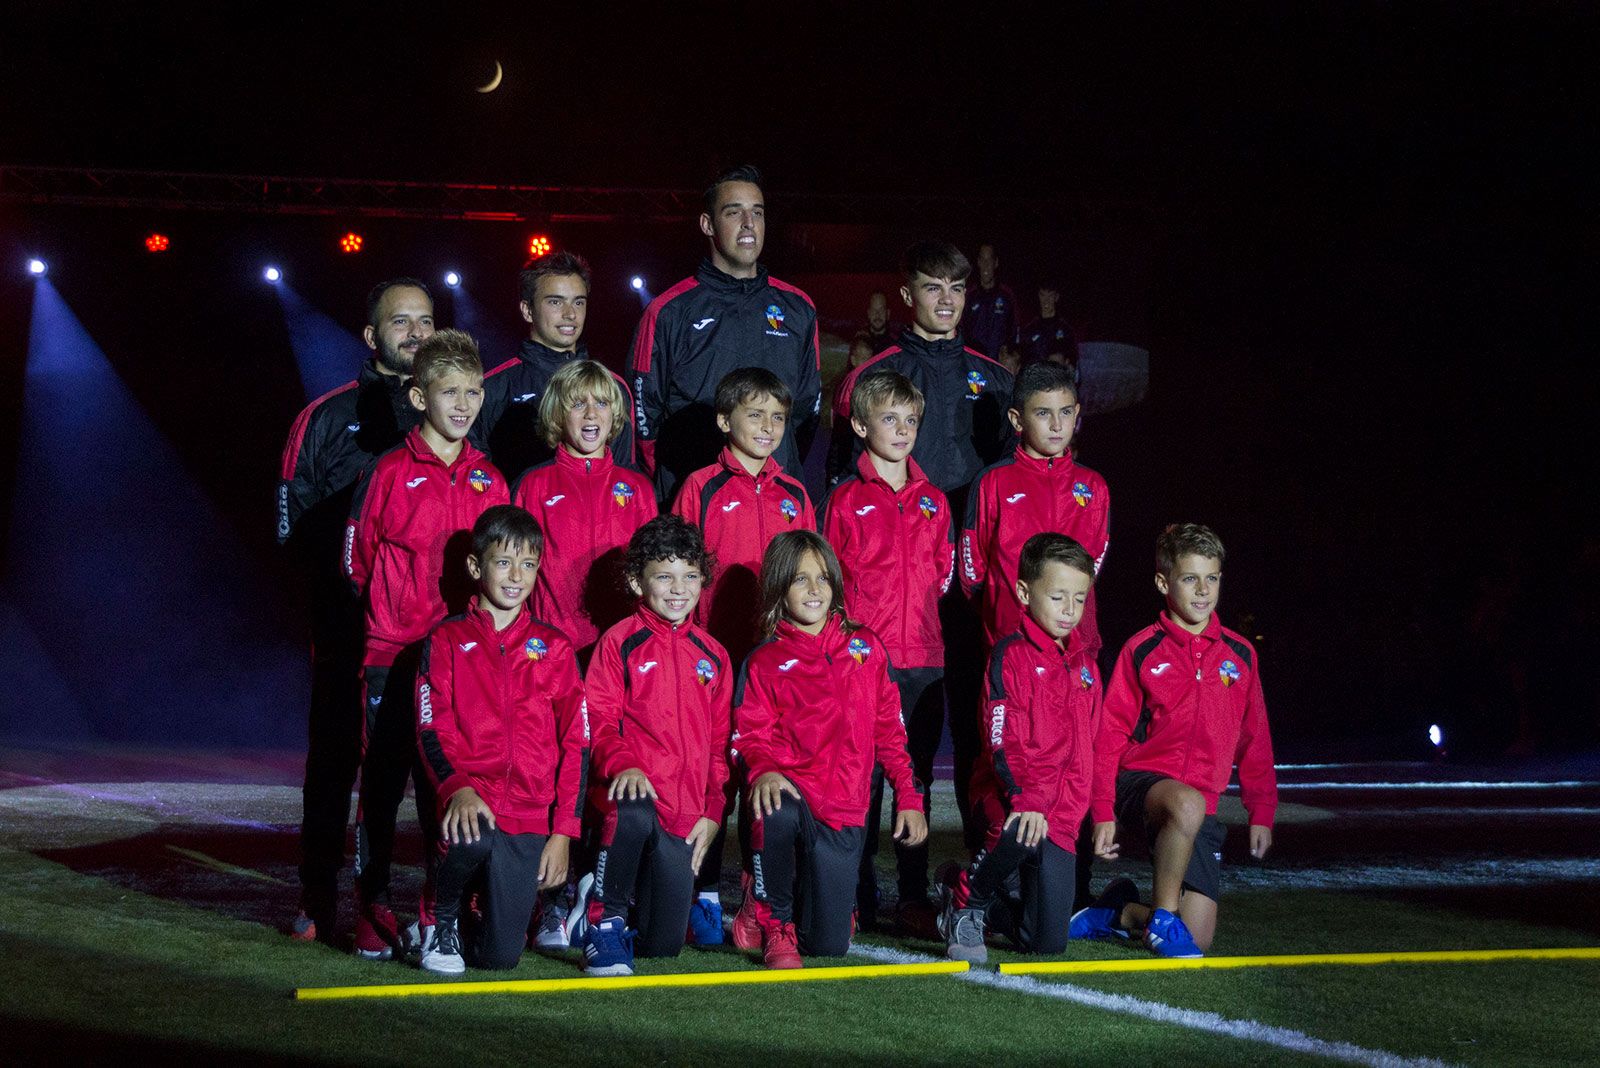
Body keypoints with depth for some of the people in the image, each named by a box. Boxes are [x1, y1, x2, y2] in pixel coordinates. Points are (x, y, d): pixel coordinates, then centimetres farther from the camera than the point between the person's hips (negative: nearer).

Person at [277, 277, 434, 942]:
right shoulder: (327, 417, 7)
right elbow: (294, 523, 4)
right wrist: (344, 579, -7)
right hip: (350, 627, -1)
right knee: (335, 760, 1)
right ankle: (318, 904, 8)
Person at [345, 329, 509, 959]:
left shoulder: (489, 479, 9)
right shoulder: (389, 473, -2)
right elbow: (358, 559, 3)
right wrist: (395, 609, 4)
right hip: (393, 653, -3)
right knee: (382, 783, 2)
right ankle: (374, 913, 10)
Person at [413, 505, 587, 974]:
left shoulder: (554, 647, 13)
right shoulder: (447, 640, 8)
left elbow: (576, 743, 9)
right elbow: (431, 729, -3)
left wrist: (562, 831, 0)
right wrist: (457, 787, -23)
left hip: (530, 819, 2)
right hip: (469, 805, -2)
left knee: (500, 955, -9)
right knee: (473, 839, -39)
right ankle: (444, 920, -6)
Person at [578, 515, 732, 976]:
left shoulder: (712, 655, 15)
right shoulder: (620, 642, 2)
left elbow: (720, 741, 17)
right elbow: (600, 719, -5)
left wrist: (712, 811, 6)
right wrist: (623, 765, -25)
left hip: (686, 813, 4)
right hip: (635, 790, -4)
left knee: (665, 943, -3)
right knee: (634, 817, -42)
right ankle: (604, 920, -17)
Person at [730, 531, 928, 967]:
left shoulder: (865, 648, 11)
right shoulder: (765, 662, 4)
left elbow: (889, 729, 13)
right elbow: (751, 735, -3)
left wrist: (909, 798, 7)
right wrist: (764, 769, -26)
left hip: (845, 814, 2)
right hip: (792, 790, -2)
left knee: (828, 945, -4)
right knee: (777, 813, -41)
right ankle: (773, 920, -14)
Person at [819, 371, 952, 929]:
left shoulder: (933, 501, 13)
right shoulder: (846, 499, 2)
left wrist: (915, 608, 6)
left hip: (924, 657, 4)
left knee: (918, 774, 7)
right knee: (863, 777, -3)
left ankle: (913, 897, 13)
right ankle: (859, 898, 4)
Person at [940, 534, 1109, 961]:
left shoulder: (1085, 664, 15)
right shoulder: (1011, 654, -5)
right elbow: (1003, 738, -16)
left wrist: (1068, 809, 5)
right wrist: (1023, 800, -30)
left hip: (1061, 811, 6)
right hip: (1006, 794, -6)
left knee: (1049, 941, -2)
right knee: (1021, 837, -42)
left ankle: (988, 908, 32)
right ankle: (963, 901, -11)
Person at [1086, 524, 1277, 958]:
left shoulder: (1240, 655, 10)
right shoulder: (1142, 651, 0)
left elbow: (1256, 741, 16)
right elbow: (1109, 735, -1)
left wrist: (1261, 813, 10)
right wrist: (1103, 812, -9)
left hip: (1202, 805, 4)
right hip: (1141, 782, -4)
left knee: (1198, 940, -6)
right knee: (1188, 804, -41)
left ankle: (1122, 915, 24)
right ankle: (1163, 917, -19)